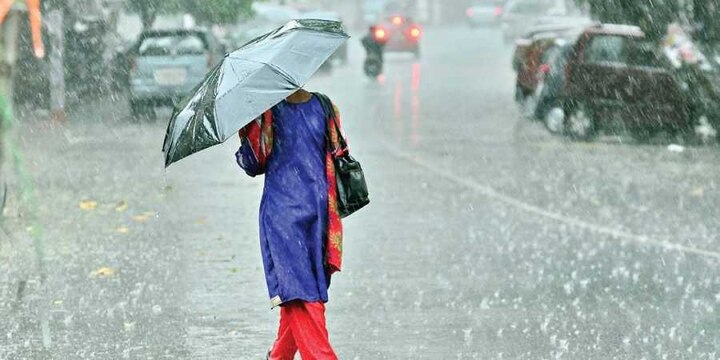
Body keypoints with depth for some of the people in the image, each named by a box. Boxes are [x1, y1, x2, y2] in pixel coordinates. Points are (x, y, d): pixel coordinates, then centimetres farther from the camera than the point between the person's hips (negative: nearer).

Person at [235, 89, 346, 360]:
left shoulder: (323, 107, 11)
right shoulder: (267, 110, 3)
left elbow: (336, 156, 16)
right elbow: (254, 165, 2)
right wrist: (249, 131, -14)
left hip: (317, 213, 3)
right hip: (282, 211, -3)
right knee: (298, 288, -11)